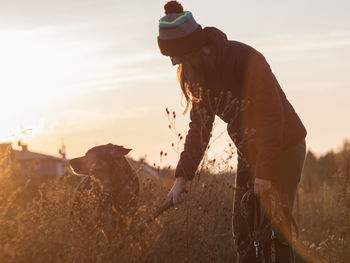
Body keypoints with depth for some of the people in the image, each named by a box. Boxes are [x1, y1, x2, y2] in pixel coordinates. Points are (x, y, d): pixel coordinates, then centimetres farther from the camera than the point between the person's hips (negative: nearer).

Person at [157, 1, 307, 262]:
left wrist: (265, 172, -24)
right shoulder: (190, 73, -3)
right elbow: (199, 127, 3)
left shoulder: (246, 61, -26)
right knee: (243, 230, 7)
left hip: (283, 148, -8)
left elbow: (272, 118, -24)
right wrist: (183, 176, -5)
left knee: (272, 230, -14)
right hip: (249, 152, 8)